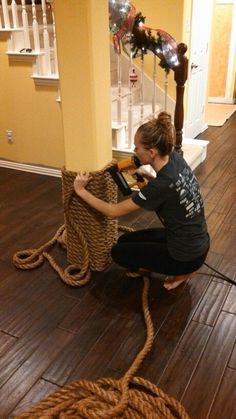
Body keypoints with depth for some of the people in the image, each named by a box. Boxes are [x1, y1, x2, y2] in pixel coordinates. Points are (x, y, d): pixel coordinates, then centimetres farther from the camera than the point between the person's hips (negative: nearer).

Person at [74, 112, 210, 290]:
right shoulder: (176, 159, -9)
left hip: (186, 255, -8)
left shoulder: (161, 186, -32)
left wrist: (81, 190, -12)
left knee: (118, 251, 5)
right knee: (125, 240, 17)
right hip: (197, 243, 8)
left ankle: (182, 272, 7)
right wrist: (146, 175, 0)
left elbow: (114, 211, -21)